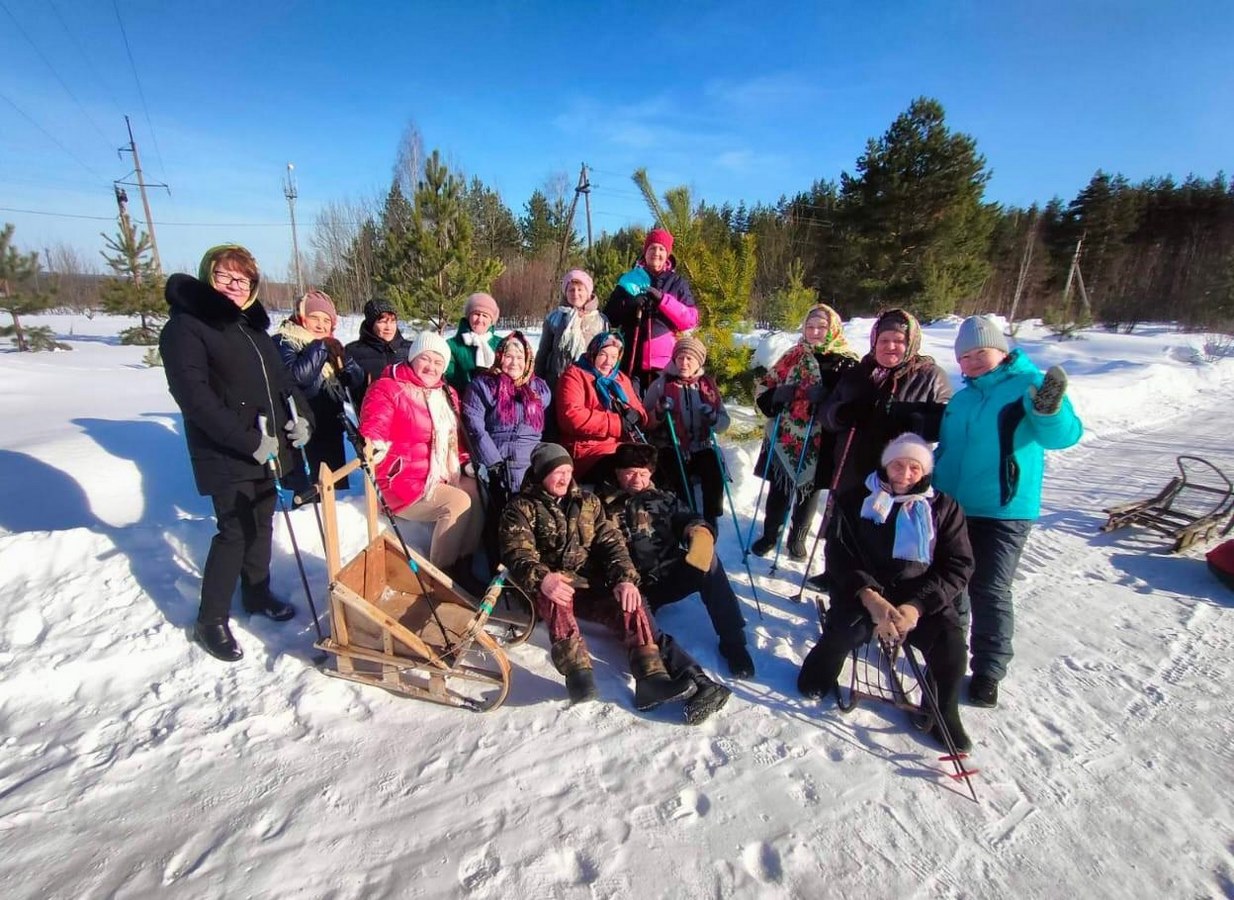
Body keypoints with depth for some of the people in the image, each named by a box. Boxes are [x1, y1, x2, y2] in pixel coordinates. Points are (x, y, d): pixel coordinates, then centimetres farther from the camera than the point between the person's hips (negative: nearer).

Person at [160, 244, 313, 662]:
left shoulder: (252, 325, 14)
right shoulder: (185, 327, -9)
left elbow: (279, 375, 18)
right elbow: (194, 396, -18)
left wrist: (301, 416, 0)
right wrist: (247, 441, -23)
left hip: (270, 450, 7)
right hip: (226, 456, -7)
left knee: (262, 525, 16)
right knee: (234, 532, -3)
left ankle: (257, 594, 34)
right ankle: (211, 620, 13)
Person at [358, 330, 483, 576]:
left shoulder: (447, 394, 15)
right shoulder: (388, 389, -7)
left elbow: (455, 436, 23)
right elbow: (372, 429, -20)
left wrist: (466, 461, 8)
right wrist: (373, 448, -42)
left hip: (442, 476, 7)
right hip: (405, 482, -7)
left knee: (478, 492, -17)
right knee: (458, 502, -26)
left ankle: (464, 564, -6)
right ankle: (441, 571, -11)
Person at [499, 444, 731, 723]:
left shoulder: (587, 502, 17)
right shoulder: (521, 507, 6)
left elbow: (610, 542, 7)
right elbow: (516, 553, -10)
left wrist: (624, 578, -13)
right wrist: (542, 578, -32)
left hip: (591, 586, 3)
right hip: (547, 588, -3)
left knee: (632, 606, -24)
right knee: (555, 597, -37)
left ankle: (652, 678, -38)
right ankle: (577, 672, -46)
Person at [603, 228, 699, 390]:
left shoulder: (677, 282, 9)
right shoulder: (629, 280, 10)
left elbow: (691, 320, -2)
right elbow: (609, 318, 7)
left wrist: (663, 300, -13)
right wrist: (628, 305, -11)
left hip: (664, 360, -1)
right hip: (631, 358, 1)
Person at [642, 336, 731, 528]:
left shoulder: (708, 385, 11)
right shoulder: (661, 384, 2)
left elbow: (724, 422, 9)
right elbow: (645, 422, -1)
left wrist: (714, 418, -13)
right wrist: (659, 413, -21)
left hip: (701, 446, 2)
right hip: (671, 447, -2)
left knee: (714, 474, -26)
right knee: (680, 479, -29)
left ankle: (711, 522, -11)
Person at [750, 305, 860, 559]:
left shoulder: (847, 362, -5)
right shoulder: (794, 355, 5)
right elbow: (764, 387, 9)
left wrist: (827, 398, -28)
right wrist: (776, 395, -12)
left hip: (819, 442, -2)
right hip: (784, 438, 2)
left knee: (809, 489, 13)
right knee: (778, 487, 11)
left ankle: (797, 538, 33)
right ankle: (770, 534, 30)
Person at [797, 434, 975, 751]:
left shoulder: (944, 507, 7)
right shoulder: (856, 501, 4)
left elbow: (958, 565, 0)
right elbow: (839, 556, -2)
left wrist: (917, 606, -16)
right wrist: (870, 597, -20)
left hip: (922, 598, 2)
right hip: (864, 592, -1)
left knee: (950, 636, -25)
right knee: (846, 628, -30)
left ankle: (944, 713, 5)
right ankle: (820, 674, 5)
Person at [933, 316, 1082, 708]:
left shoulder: (1030, 385, -8)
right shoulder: (961, 399, 11)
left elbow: (1062, 435, -22)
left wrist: (1049, 411, -42)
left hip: (1003, 512, -6)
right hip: (952, 509, 6)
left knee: (989, 592, -2)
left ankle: (988, 671, 14)